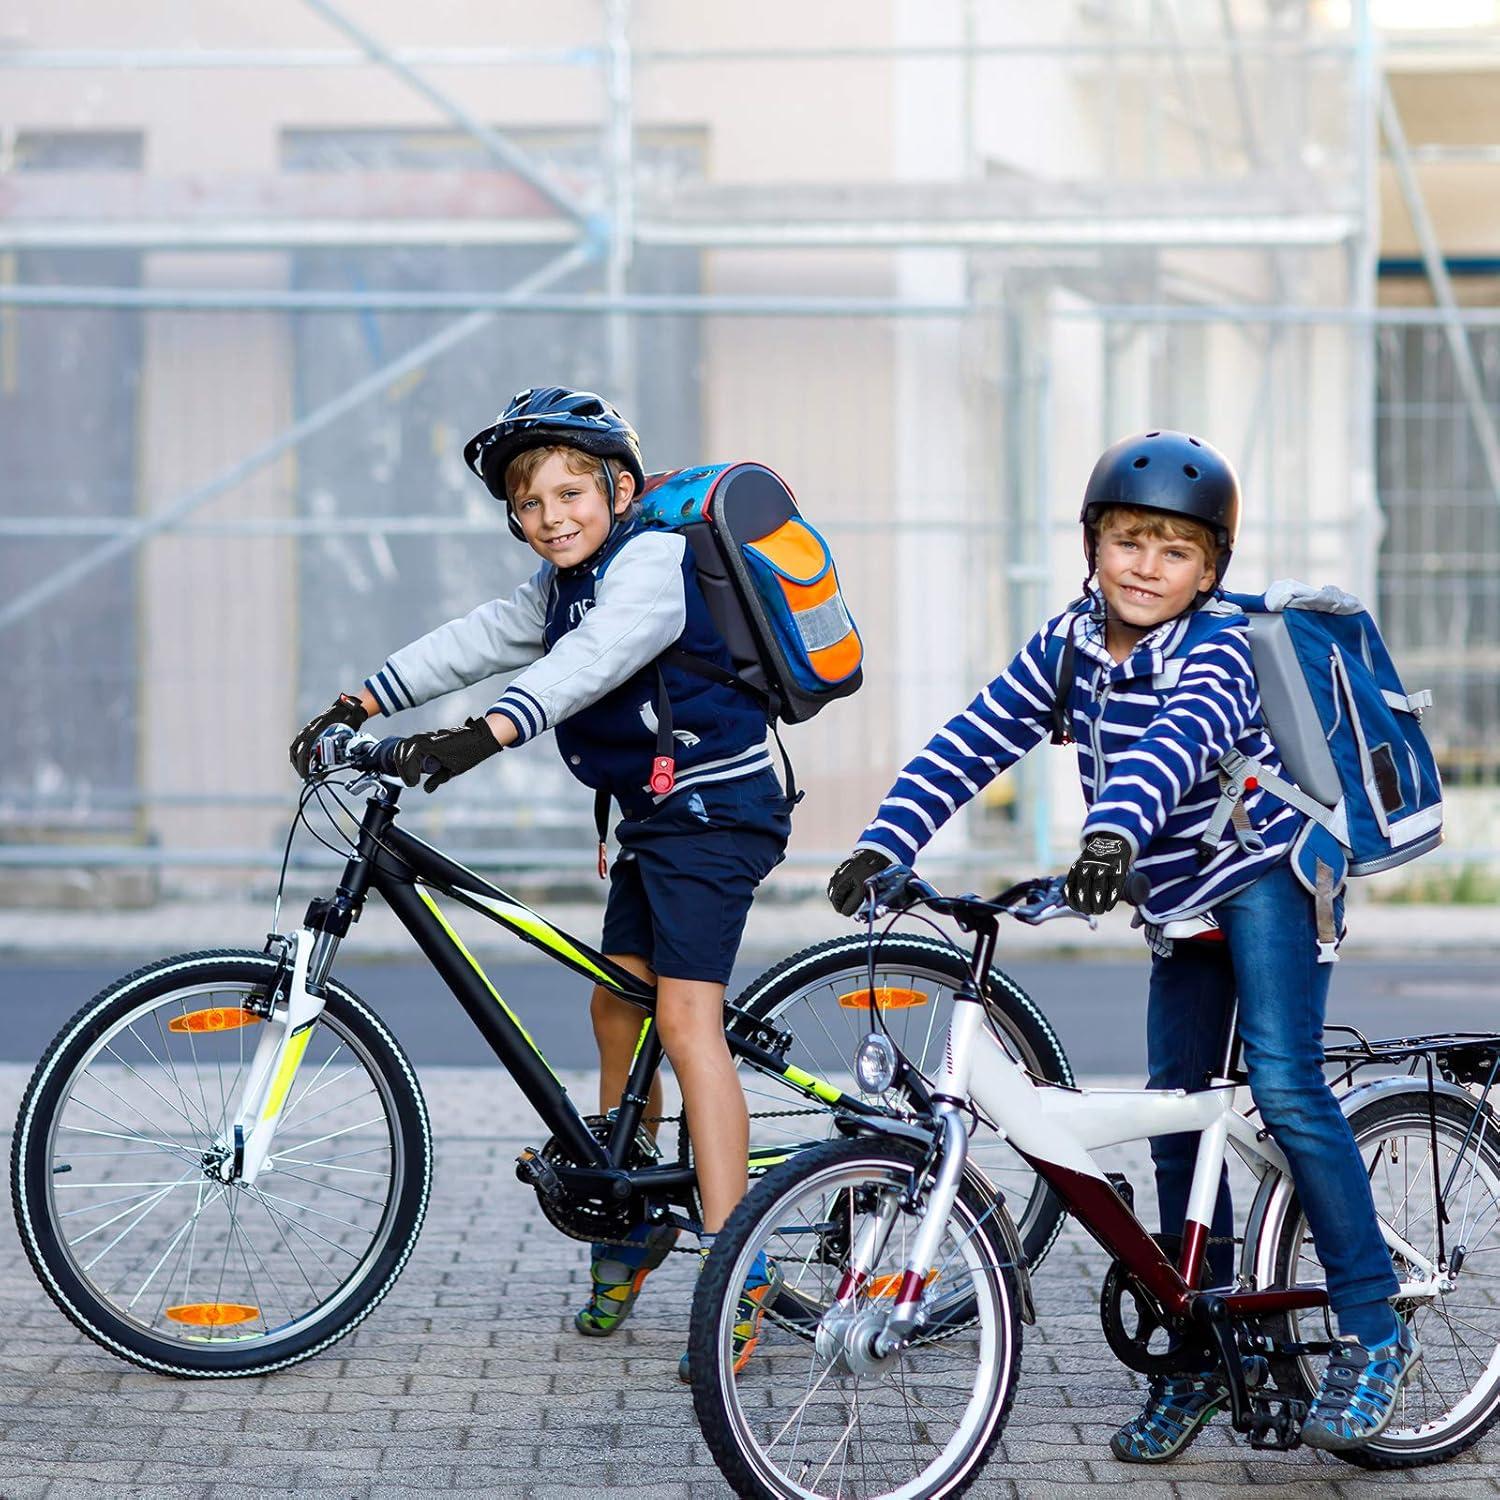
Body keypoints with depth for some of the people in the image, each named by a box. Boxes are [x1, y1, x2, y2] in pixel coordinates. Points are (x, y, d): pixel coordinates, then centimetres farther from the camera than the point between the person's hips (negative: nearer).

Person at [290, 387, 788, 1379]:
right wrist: (357, 707, -1)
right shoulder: (562, 586, 13)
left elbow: (589, 663, -34)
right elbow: (478, 643, 8)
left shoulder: (652, 562, -17)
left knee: (686, 1017, -18)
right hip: (653, 814, 10)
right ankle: (629, 1225, 30)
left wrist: (484, 735, -47)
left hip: (715, 810, -10)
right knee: (617, 1007, 14)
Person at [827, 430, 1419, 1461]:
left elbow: (1178, 741, -41)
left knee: (1285, 1089, -20)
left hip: (1266, 879, -7)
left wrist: (1115, 831, -59)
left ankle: (1373, 1332, -13)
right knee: (1175, 1123, 7)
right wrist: (886, 842, -19)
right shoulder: (1068, 648, -3)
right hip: (1181, 909, 7)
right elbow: (971, 745, -7)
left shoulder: (1216, 647, -21)